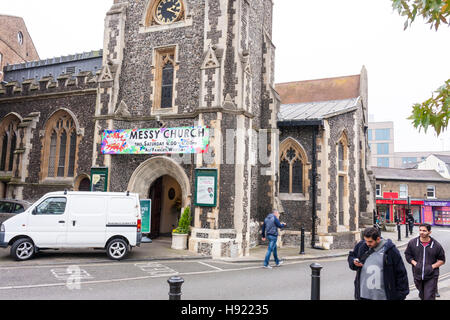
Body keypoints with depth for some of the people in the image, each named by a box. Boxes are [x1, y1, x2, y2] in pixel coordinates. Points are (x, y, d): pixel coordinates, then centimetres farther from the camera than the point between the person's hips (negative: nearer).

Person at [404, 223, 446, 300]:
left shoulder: (436, 245, -5)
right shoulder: (412, 243, -2)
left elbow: (442, 260, 5)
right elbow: (407, 255, 9)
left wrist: (433, 266, -9)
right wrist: (415, 263, -6)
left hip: (431, 277, -3)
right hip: (418, 275, 3)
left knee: (429, 297, -6)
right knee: (422, 295, 20)